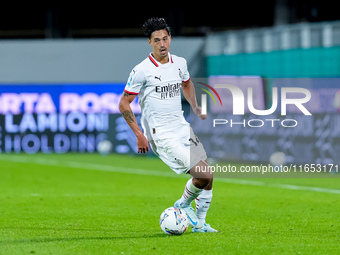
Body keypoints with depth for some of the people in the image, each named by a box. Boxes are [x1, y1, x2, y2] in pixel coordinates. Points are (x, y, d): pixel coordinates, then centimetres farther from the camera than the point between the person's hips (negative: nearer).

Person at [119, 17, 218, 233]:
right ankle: (183, 205, 11)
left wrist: (195, 106, 13)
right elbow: (124, 104, -7)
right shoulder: (142, 71, -13)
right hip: (161, 136, -7)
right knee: (204, 174, -16)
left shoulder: (180, 63, 6)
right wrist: (139, 135, -12)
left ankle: (199, 223, 21)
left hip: (182, 128, 7)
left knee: (207, 177, 3)